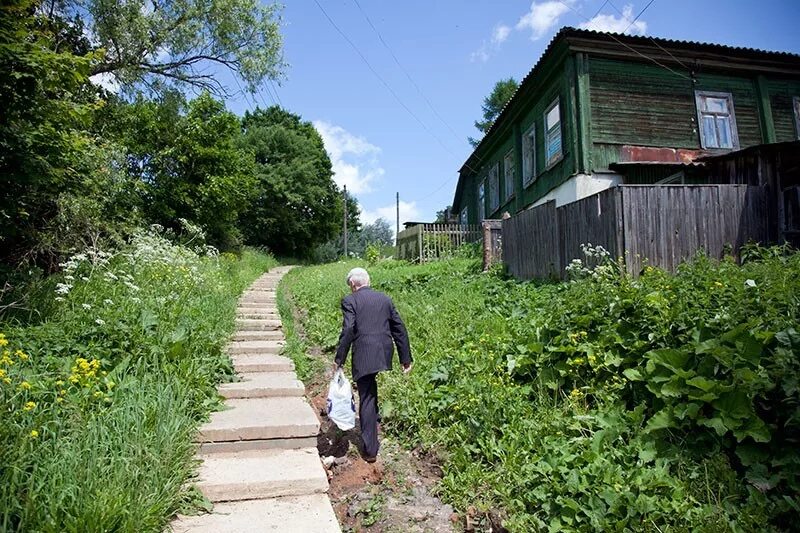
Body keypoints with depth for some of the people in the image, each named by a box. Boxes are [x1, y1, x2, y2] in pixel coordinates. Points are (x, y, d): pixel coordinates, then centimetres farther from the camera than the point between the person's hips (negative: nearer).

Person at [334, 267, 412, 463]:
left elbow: (348, 331, -13)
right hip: (384, 354, 5)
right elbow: (399, 329, 11)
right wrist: (406, 358, 16)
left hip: (364, 356, -5)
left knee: (366, 399, 5)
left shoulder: (350, 300, -2)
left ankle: (370, 450, 11)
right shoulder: (384, 298, 12)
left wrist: (339, 360, -6)